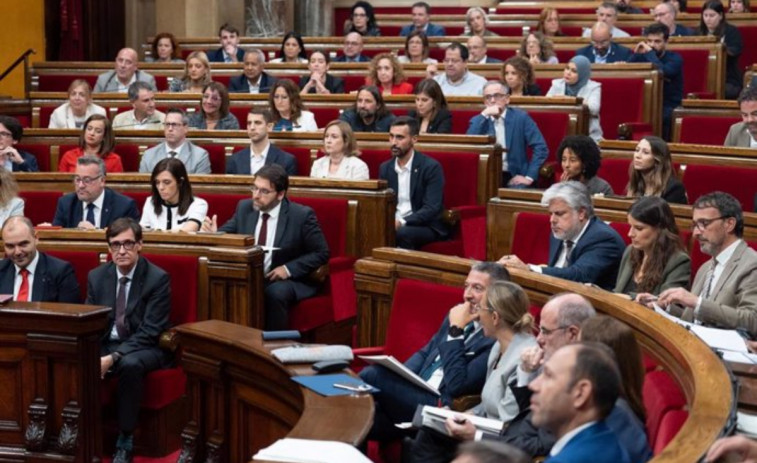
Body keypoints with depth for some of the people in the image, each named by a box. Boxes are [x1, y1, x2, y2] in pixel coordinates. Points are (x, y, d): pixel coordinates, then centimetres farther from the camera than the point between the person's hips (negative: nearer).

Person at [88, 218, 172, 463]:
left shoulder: (158, 278, -10)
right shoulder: (96, 276, 5)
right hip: (105, 345, 4)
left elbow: (149, 331, -16)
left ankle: (125, 441, -23)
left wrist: (114, 357, -27)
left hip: (145, 348, -4)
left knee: (130, 365, -38)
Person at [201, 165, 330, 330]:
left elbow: (321, 253, -5)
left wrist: (289, 269, -16)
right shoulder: (244, 207, 4)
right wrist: (213, 234, -13)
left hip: (286, 280, -3)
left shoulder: (301, 215, -8)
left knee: (276, 292, -37)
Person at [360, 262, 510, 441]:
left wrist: (455, 331, -15)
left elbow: (457, 386, -18)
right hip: (416, 395, 8)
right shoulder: (458, 316, 14)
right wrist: (399, 379, 2)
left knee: (372, 375, -21)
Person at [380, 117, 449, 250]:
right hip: (393, 223, 4)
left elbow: (432, 208, -16)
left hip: (426, 227, -4)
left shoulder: (431, 167, -8)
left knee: (403, 233, -36)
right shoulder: (385, 168, 10)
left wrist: (402, 222, -28)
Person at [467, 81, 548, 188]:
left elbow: (540, 148, -3)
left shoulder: (520, 117, 3)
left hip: (514, 177, -1)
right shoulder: (478, 121, 10)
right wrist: (484, 115, -13)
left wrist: (529, 177, -11)